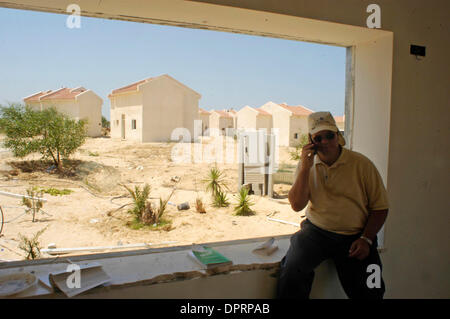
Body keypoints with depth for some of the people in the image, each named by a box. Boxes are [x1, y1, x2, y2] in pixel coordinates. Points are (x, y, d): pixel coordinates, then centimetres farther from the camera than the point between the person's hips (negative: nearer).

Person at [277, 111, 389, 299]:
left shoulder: (361, 164, -3)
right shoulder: (307, 165, 4)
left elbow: (380, 207, 2)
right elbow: (297, 205, -6)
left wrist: (366, 240, -9)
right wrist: (305, 168, -13)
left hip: (353, 236, 0)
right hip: (316, 231, 1)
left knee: (369, 293, -10)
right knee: (291, 272, -24)